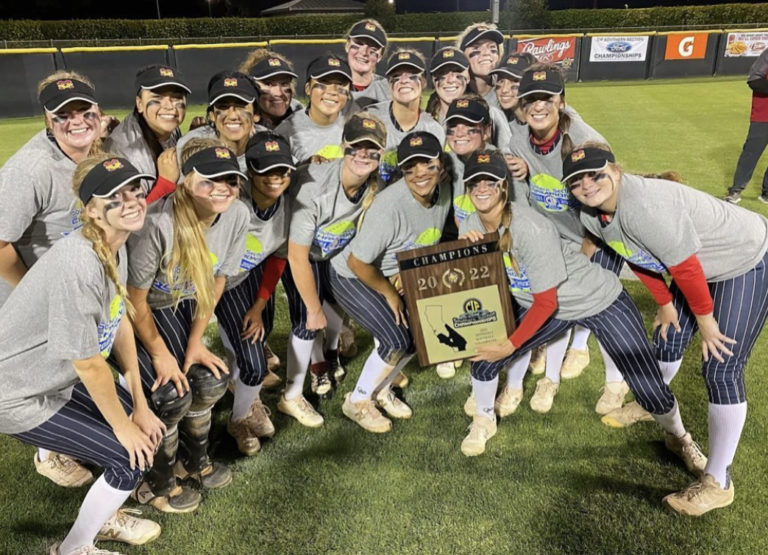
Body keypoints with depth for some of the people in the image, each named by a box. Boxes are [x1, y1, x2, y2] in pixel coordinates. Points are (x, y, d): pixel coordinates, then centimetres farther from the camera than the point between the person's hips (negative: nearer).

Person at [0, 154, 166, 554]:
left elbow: (120, 322, 1)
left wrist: (140, 408, 3)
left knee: (144, 426, 12)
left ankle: (104, 517, 37)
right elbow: (90, 365, -25)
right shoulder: (78, 266, -33)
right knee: (132, 457, -5)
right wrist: (123, 427, -10)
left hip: (58, 377, 8)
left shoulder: (116, 246, -6)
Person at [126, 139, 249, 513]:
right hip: (131, 312, -5)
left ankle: (194, 461, 30)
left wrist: (195, 342, -2)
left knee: (210, 382, 0)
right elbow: (134, 298, -22)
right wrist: (160, 353, -12)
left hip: (177, 306, 6)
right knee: (173, 396, -11)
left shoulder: (237, 215, -18)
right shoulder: (159, 224, -36)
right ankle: (154, 485, 17)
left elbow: (216, 281, -4)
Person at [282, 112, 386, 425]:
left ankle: (327, 357, 48)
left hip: (337, 254, 5)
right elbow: (297, 257, -30)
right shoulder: (314, 187, -39)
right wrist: (314, 309, -20)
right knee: (307, 321, -9)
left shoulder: (377, 185, -23)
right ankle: (291, 397, 10)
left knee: (338, 308, 15)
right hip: (301, 254, -5)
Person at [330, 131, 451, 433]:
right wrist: (389, 294, -13)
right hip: (351, 277, -7)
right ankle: (357, 402, 10)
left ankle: (381, 389, 30)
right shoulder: (390, 206, -35)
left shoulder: (443, 190, -11)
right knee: (396, 340, -15)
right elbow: (357, 262, -27)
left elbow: (429, 241, 8)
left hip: (392, 275, 8)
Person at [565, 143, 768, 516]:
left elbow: (686, 268, -28)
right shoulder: (591, 217, -8)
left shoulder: (642, 206, -36)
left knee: (721, 370, -9)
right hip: (703, 266, 8)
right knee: (667, 340, 17)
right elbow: (640, 259, 6)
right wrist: (664, 304, 10)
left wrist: (705, 318, -15)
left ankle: (717, 484, 3)